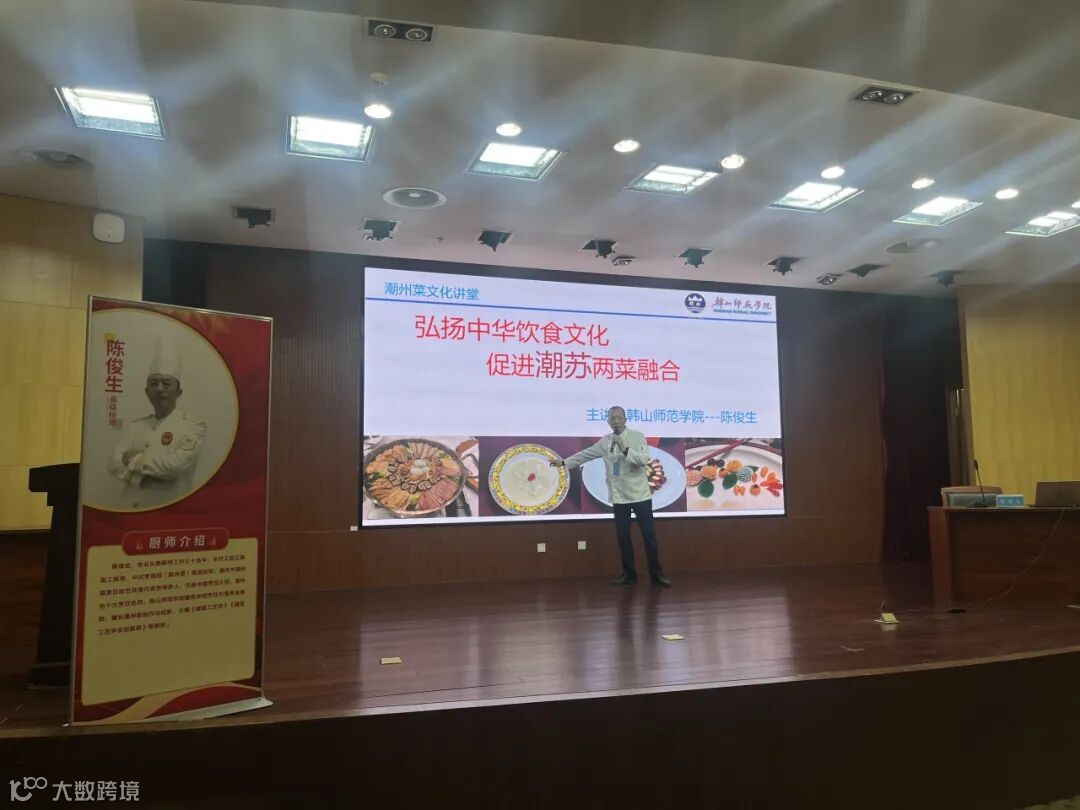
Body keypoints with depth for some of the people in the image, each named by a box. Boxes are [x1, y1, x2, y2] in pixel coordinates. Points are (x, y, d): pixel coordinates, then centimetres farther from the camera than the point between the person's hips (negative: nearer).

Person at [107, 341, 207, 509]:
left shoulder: (194, 426, -6)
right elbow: (114, 463, 4)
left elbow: (177, 464, -18)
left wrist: (135, 459, -6)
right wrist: (143, 474, -14)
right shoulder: (137, 426, 12)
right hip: (130, 509, 5)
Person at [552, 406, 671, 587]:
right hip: (618, 497, 4)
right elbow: (586, 454, 16)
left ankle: (656, 574, 9)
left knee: (649, 535, 0)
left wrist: (625, 448, -27)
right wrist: (564, 462, 19)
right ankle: (629, 574, 18)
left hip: (639, 495, -4)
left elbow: (644, 460, -19)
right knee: (623, 537, 7)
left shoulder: (638, 437, -6)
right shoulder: (605, 442, 6)